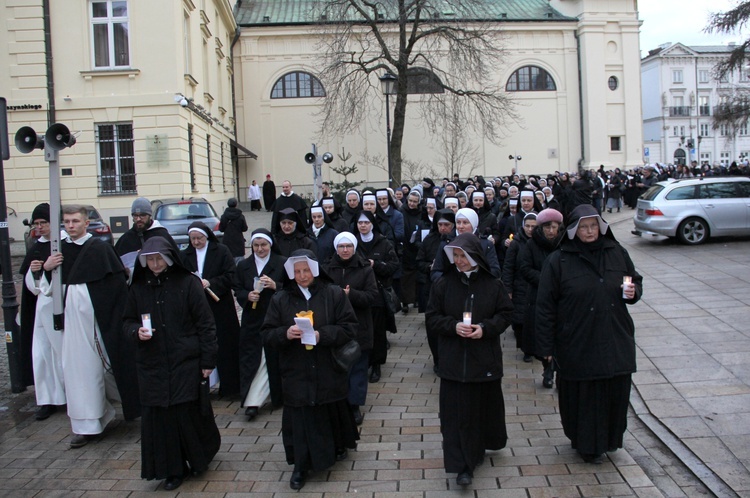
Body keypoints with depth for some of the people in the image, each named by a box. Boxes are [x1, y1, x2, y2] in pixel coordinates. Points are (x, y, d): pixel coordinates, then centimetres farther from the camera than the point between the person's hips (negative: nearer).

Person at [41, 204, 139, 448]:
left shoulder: (100, 248, -7)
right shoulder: (60, 250, 8)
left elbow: (118, 283, -10)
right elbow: (48, 289, 13)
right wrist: (46, 269, -6)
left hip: (98, 315, -4)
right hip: (72, 316, 4)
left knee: (108, 361, 6)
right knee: (78, 367, 4)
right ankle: (86, 425, 13)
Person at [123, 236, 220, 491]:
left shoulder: (187, 283, -6)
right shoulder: (138, 288, 5)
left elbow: (205, 323, -6)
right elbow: (127, 321, 13)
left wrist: (207, 360, -8)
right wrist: (136, 331, -11)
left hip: (186, 364, -3)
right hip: (152, 366, 3)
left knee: (189, 413, 2)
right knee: (159, 417, 4)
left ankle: (199, 457, 29)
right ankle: (173, 469, 20)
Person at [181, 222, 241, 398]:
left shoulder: (221, 251, 1)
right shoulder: (184, 255, 11)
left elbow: (231, 276, -5)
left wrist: (210, 283, -17)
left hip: (220, 307, -2)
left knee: (225, 347, 1)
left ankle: (229, 386, 11)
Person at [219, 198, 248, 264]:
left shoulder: (224, 216, -6)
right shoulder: (241, 216, -9)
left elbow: (221, 229, -1)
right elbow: (244, 229, -4)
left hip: (227, 241, 1)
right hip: (238, 241, -1)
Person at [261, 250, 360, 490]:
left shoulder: (334, 294, -4)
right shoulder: (280, 299, 1)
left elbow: (349, 328, -8)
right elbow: (267, 334, 0)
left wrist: (322, 335, -22)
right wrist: (285, 334, -21)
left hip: (328, 373, 0)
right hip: (296, 375, 1)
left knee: (332, 414, 16)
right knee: (300, 420, 3)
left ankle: (339, 446, 44)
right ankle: (301, 465, 19)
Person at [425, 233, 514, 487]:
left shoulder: (493, 284, -3)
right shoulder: (443, 284, -3)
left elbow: (505, 314, 2)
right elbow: (432, 316, 0)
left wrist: (485, 328, -16)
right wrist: (454, 326, -18)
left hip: (485, 359, 1)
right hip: (454, 359, 0)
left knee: (485, 406, 14)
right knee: (457, 412, -1)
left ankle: (482, 445, 41)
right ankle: (463, 464, 6)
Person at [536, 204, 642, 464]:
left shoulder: (617, 253, 3)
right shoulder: (558, 261, -8)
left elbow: (636, 280, 18)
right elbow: (545, 306, -7)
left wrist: (634, 292, -8)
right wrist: (546, 346, -9)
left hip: (615, 342, 4)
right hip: (578, 343, -3)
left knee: (615, 392, 13)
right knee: (583, 396, 8)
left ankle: (609, 439, 36)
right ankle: (587, 444, 28)